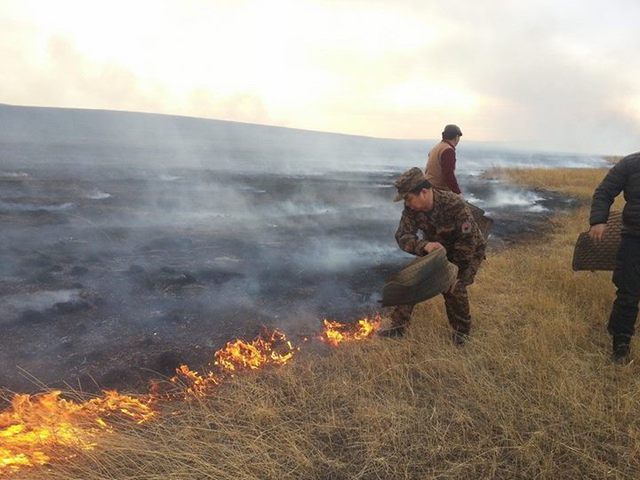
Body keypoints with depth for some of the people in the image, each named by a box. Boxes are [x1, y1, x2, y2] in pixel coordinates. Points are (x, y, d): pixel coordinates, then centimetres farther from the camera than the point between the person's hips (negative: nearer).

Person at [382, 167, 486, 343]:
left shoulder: (454, 205, -35)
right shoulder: (411, 208, -19)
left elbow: (468, 242, -31)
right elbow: (402, 236, -24)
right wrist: (424, 245, -44)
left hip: (469, 251, -5)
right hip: (436, 248, 5)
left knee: (453, 286, -26)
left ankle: (462, 330, 1)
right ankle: (398, 327, 3)